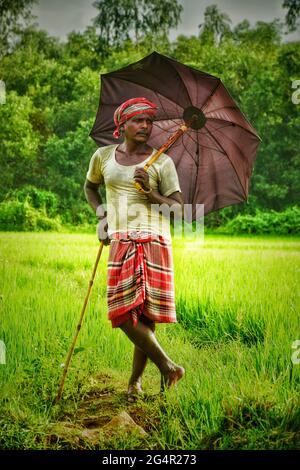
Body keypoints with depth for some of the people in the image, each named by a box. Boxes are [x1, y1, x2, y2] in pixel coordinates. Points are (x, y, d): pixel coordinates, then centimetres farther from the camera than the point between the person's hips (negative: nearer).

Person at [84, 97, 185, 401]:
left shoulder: (161, 162, 3)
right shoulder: (103, 156, 11)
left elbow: (178, 208, 1)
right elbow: (89, 186, 30)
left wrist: (150, 192, -13)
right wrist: (101, 214, 14)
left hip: (153, 242, -2)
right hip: (120, 242, 2)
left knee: (146, 313, -5)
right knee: (124, 312, -9)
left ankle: (135, 380, 11)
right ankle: (168, 367, 5)